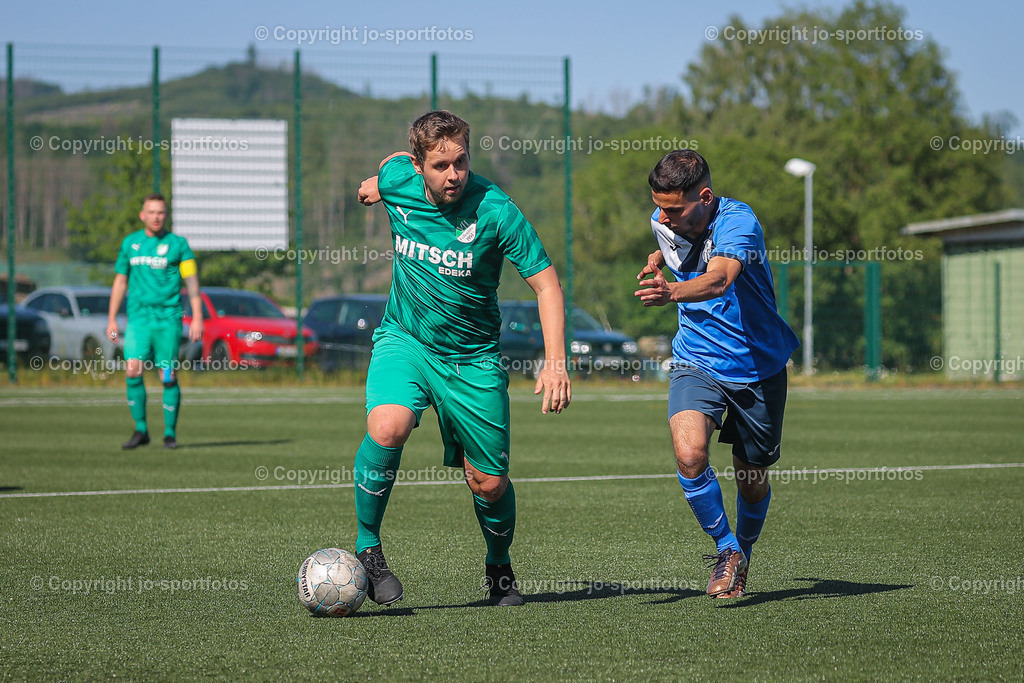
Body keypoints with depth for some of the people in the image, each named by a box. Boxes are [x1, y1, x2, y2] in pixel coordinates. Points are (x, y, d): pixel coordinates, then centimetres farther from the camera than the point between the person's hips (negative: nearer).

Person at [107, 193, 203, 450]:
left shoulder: (177, 244, 2)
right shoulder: (130, 243, 11)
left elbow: (191, 281, 1)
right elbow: (120, 281, 17)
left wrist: (197, 318, -7)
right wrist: (111, 319, 13)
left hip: (168, 319, -2)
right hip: (138, 318, 2)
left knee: (168, 378, -2)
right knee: (133, 372, -10)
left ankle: (170, 433, 9)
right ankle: (140, 430, 2)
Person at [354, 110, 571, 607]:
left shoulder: (495, 210, -20)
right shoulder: (398, 180, -11)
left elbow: (546, 284, -17)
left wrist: (555, 362, -26)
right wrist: (373, 186, 36)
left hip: (473, 356, -1)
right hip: (404, 339, 1)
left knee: (490, 484, 4)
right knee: (387, 428, -30)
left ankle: (499, 567, 34)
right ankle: (367, 547, -12)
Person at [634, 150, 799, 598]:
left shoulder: (739, 223, -25)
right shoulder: (665, 223, -5)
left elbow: (719, 279, -48)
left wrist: (672, 292, -63)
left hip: (758, 366, -3)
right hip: (696, 363, 3)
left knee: (752, 478, 8)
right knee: (689, 454, -24)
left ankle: (743, 552, 39)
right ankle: (726, 550, -4)